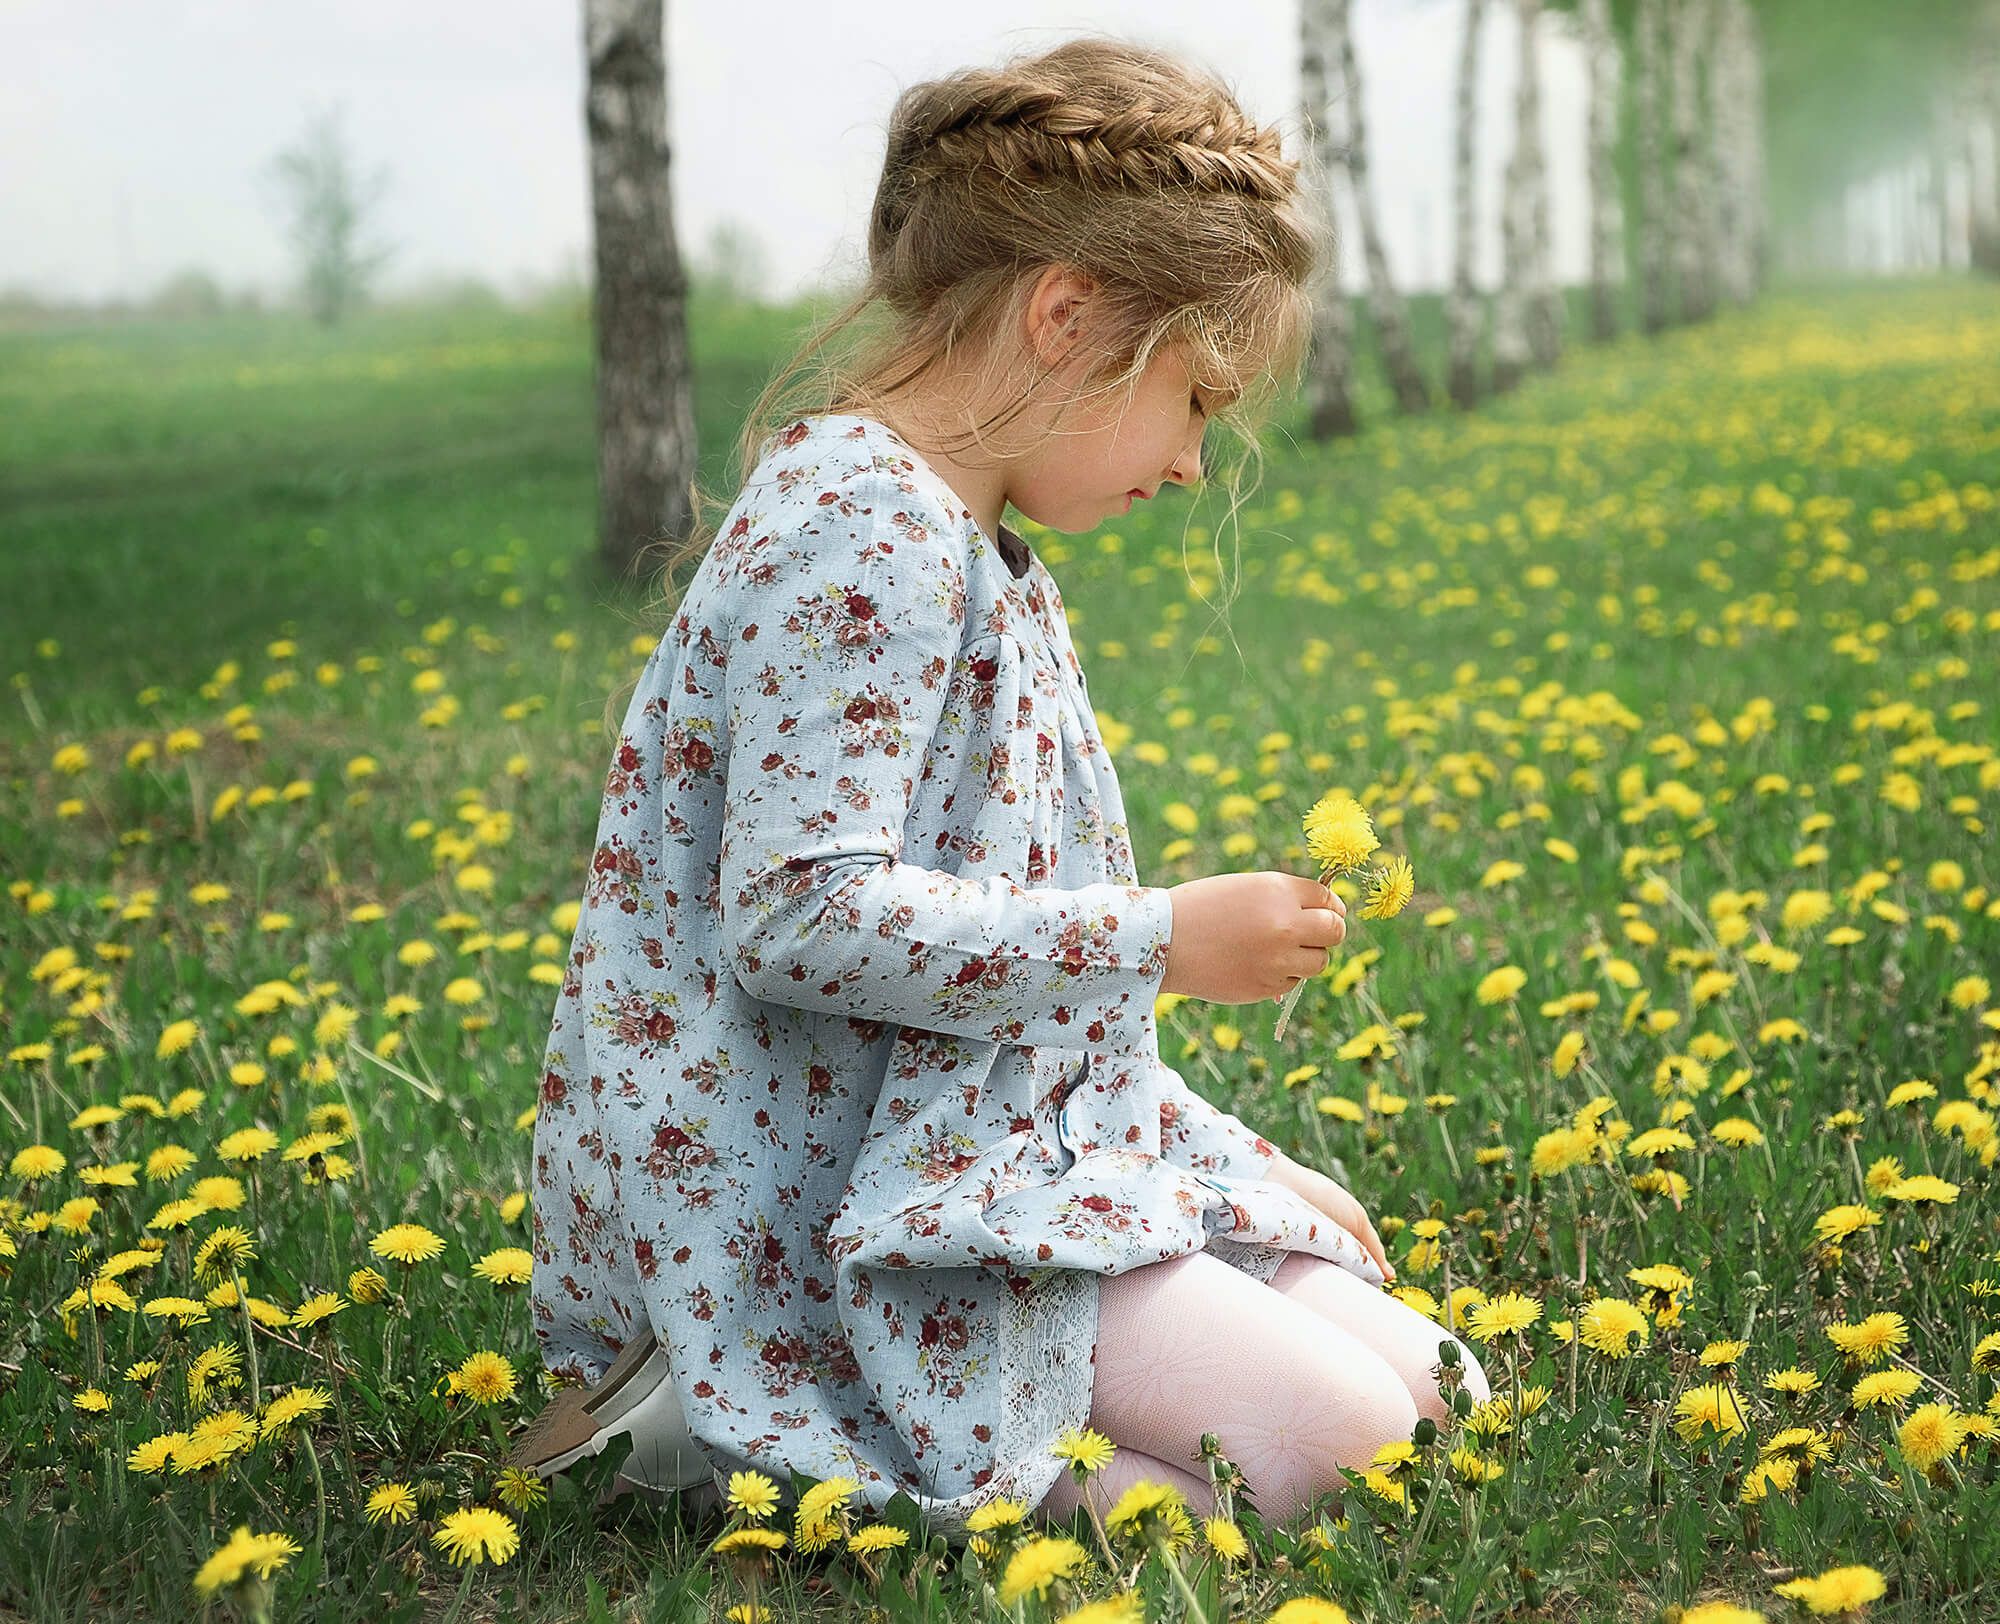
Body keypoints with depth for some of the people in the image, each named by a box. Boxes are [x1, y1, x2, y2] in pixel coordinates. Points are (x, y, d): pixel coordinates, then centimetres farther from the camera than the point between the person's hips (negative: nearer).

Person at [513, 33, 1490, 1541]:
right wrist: (1163, 936, -18)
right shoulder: (863, 532, -17)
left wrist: (1236, 1163, 16)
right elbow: (801, 921, -26)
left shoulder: (974, 553, 15)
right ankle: (751, 1434, -9)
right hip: (817, 1204, -11)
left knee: (1404, 1374, 5)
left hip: (990, 1141, 11)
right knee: (1328, 1441, -16)